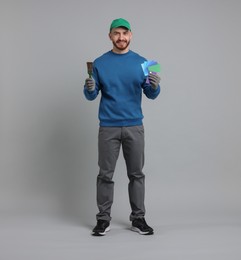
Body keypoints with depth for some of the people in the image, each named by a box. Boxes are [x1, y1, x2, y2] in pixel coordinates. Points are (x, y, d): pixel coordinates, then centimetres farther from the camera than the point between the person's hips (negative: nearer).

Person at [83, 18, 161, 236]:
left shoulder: (141, 62, 4)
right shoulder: (99, 63, 1)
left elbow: (151, 95, 4)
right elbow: (91, 96, 3)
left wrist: (155, 86, -18)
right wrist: (90, 89, -19)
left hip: (134, 126, 1)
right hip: (108, 127, -1)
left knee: (136, 174, 6)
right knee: (105, 174, 3)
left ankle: (138, 218, 16)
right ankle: (103, 219, 13)